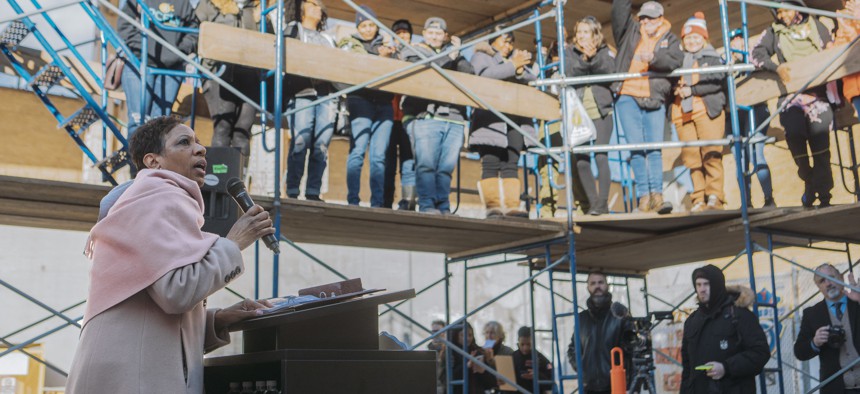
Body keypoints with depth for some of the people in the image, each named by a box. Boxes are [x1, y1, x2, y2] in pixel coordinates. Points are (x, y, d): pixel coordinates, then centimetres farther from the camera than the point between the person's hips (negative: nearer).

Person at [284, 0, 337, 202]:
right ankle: (292, 191, -13)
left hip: (327, 94, 4)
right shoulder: (294, 29, 19)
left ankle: (313, 192, -7)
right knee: (300, 143, -15)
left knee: (321, 145, -7)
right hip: (302, 92, -4)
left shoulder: (328, 39, 30)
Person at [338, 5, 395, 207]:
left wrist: (393, 55, -3)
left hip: (384, 102, 3)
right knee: (358, 151, -13)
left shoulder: (386, 46, 24)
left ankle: (378, 203, -3)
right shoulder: (349, 44, 16)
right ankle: (353, 200, -12)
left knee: (379, 155, -2)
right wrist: (379, 57, -9)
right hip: (361, 99, -3)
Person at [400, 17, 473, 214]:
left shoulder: (453, 53, 27)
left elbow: (468, 71, 10)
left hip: (454, 118, 3)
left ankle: (443, 208, -2)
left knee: (446, 167, -3)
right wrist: (448, 58, -1)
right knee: (426, 164, -14)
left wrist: (457, 54, -1)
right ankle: (427, 206, -14)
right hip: (425, 117, -3)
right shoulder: (412, 51, 16)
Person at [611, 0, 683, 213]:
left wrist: (654, 58, -22)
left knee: (655, 148, -4)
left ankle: (657, 195, -4)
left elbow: (675, 62, -6)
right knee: (636, 147, -5)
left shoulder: (670, 40, 11)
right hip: (628, 97, 0)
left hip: (654, 100, 0)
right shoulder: (630, 32, 12)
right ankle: (644, 196, -3)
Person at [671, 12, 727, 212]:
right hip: (682, 113, 4)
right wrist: (676, 88, -3)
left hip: (707, 110, -4)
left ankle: (714, 196, -11)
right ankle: (698, 199, -1)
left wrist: (691, 90, -12)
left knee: (711, 154, -11)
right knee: (690, 157, -2)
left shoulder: (712, 58, 10)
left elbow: (716, 82, -5)